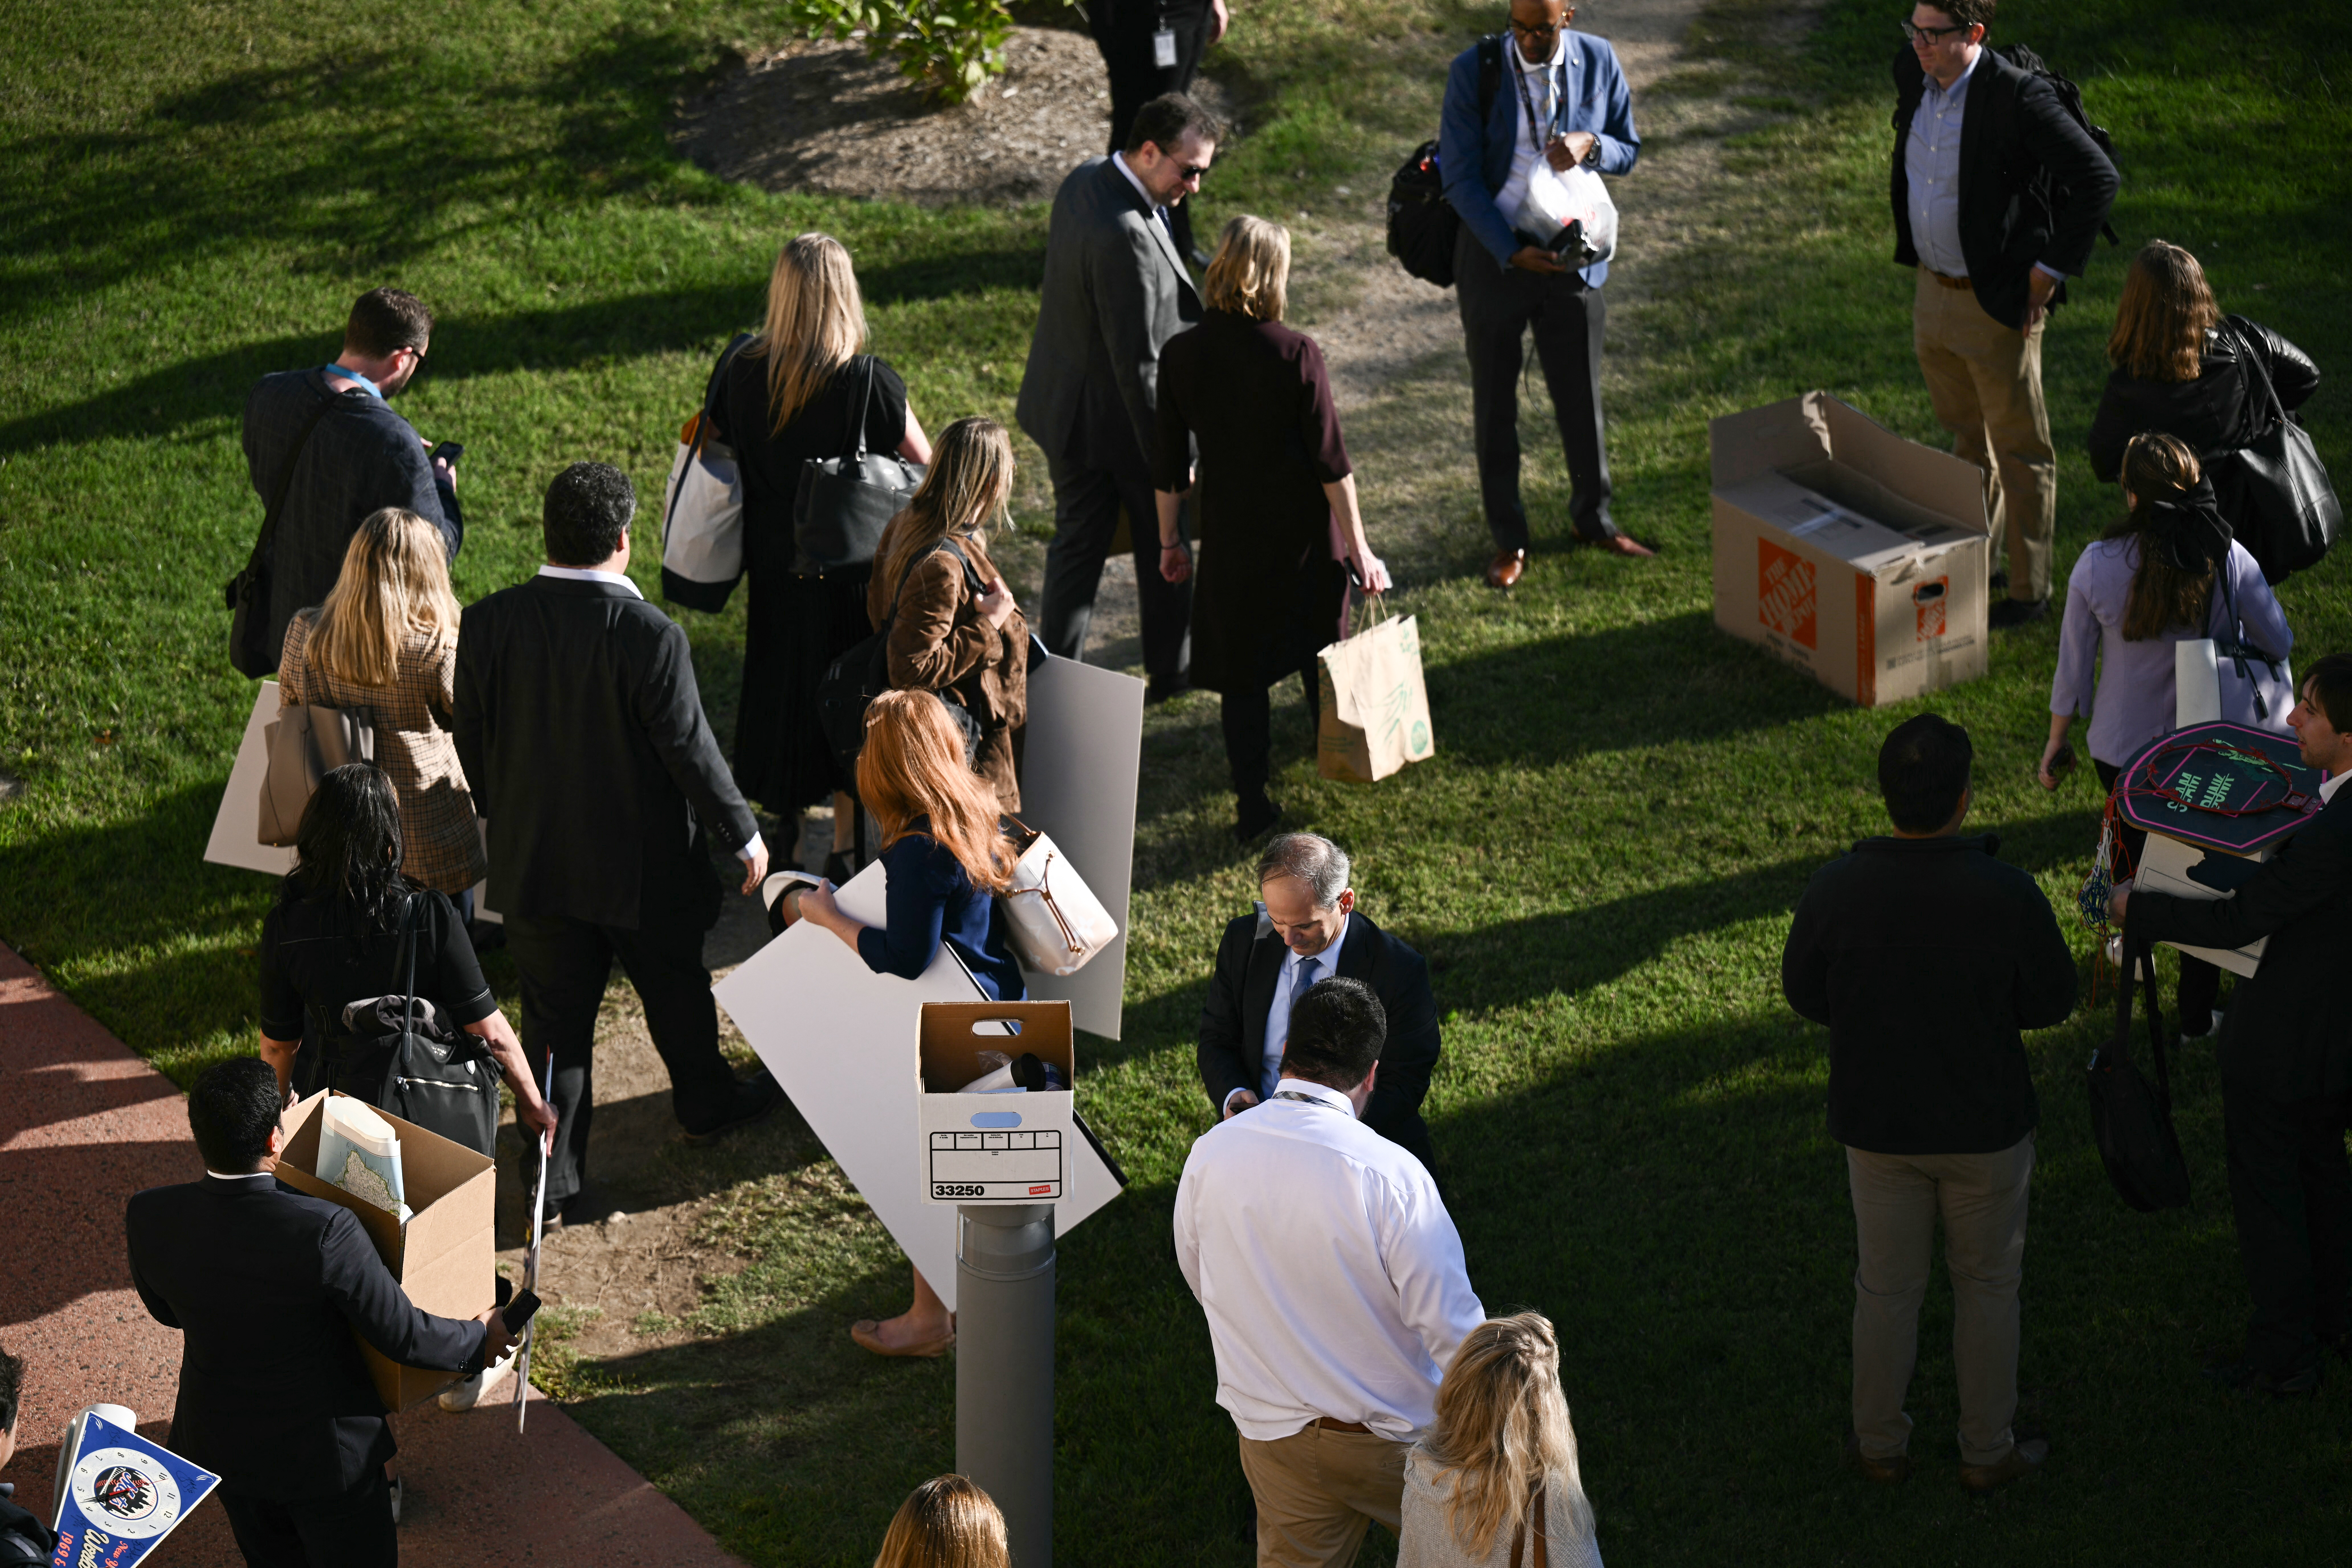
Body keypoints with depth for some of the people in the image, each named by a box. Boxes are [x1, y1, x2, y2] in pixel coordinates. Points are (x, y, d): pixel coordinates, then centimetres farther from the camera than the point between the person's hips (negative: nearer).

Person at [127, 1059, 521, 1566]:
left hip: (222, 1444, 4)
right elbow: (402, 1335, -20)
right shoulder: (325, 1231, -33)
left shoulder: (150, 1218, -21)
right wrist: (479, 1339, -1)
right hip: (324, 1455, -4)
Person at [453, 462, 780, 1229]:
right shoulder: (650, 638, -25)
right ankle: (706, 1101, 45)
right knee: (675, 989, 22)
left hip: (534, 858, 3)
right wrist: (744, 837, -3)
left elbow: (470, 743, -1)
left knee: (554, 1014, 14)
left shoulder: (487, 624, -13)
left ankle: (555, 1172, 19)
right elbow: (691, 752, -18)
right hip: (642, 864, -3)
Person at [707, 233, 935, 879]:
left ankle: (785, 827, 38)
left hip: (772, 565, 4)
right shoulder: (868, 382, -23)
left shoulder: (742, 373, -12)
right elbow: (926, 468, -13)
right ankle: (845, 844, 13)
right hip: (851, 573, -4)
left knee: (781, 680, 23)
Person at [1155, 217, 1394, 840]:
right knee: (1316, 631, 26)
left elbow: (1169, 465, -3)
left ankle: (1252, 801, 10)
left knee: (1240, 669, 11)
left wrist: (1170, 540, 11)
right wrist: (1359, 548, -6)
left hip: (1229, 531, 1)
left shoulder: (1181, 355, -11)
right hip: (1299, 528, -1)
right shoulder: (1296, 355, -19)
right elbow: (1332, 461, -14)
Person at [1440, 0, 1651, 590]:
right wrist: (1513, 252, -21)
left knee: (1582, 394, 13)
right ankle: (1508, 538, 23)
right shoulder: (1474, 71, -14)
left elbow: (1629, 151, 4)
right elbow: (1461, 177, -13)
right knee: (1495, 402, 9)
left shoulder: (1598, 62, -6)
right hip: (1494, 252, -2)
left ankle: (1592, 518, 35)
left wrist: (1592, 146, -20)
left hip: (1572, 254, 2)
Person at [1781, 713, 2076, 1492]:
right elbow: (2053, 1002, -10)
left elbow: (1802, 992, -3)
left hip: (1878, 1123, 2)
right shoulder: (2007, 894, -24)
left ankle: (1880, 1443, 33)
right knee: (1988, 1285, 18)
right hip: (1987, 1126, -2)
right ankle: (1987, 1451, 30)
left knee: (1887, 1287, 19)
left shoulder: (1835, 889, -18)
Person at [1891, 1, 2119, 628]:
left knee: (2020, 452, 6)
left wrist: (2053, 267, -19)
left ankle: (2030, 591, 18)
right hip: (1933, 292, 7)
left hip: (1999, 304, -7)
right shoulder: (1912, 72, -3)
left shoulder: (2018, 97, -25)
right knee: (1968, 435, 24)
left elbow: (2097, 176, -23)